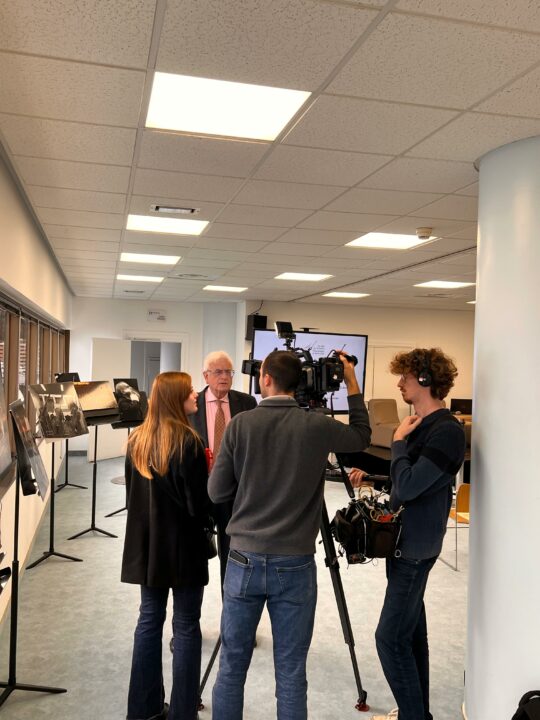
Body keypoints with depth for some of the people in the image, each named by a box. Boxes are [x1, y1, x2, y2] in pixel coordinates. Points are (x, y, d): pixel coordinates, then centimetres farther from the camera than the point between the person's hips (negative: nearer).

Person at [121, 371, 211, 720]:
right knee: (186, 626, 5)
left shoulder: (137, 440, 4)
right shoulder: (187, 442, -18)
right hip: (183, 545, -6)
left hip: (147, 542, 7)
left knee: (149, 619, 15)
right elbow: (200, 501, -16)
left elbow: (132, 492, 13)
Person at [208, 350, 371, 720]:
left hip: (245, 560, 1)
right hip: (295, 564, -1)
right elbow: (362, 436, 13)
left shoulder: (240, 425, -6)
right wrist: (352, 383, 17)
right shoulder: (316, 426, -7)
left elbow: (217, 492, 0)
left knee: (232, 666, 13)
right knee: (291, 673, 9)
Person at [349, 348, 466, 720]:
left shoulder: (447, 430, -20)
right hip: (404, 540, 10)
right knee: (409, 632, 17)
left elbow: (409, 486, -25)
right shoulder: (422, 423, 10)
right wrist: (370, 477, 12)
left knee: (392, 638, -6)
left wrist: (399, 441, -13)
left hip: (416, 547, -10)